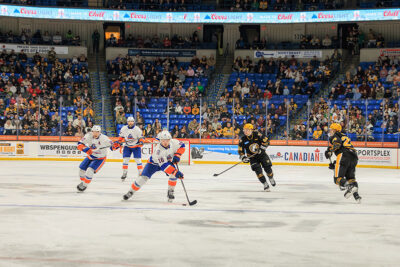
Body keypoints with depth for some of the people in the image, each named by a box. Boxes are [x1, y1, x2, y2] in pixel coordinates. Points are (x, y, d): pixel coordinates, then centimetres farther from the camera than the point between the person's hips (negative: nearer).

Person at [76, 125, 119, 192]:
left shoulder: (104, 138, -25)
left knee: (90, 170, -22)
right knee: (82, 168, 4)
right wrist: (86, 149, -33)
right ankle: (83, 181, 30)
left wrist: (116, 145, -43)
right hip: (90, 156, 5)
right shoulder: (88, 136, -15)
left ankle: (85, 185, -6)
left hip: (100, 158, -5)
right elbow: (80, 144, -15)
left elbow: (112, 147, -20)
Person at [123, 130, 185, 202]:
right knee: (144, 177, -15)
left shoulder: (174, 142, -26)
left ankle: (170, 192, -3)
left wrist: (177, 155, -22)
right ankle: (131, 192, 3)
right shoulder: (158, 150, -39)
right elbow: (164, 165, -44)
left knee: (173, 175, -23)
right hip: (154, 163, -4)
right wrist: (176, 172, -51)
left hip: (168, 161, 4)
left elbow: (181, 146, -4)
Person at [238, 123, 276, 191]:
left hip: (262, 154, 0)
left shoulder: (257, 134, -13)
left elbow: (266, 141, -8)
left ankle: (271, 179, 27)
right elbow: (241, 151, -5)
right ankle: (265, 184, -11)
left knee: (267, 167, -6)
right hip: (252, 157, 0)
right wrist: (244, 158, -21)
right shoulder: (243, 140, -9)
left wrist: (261, 148, -18)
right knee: (258, 170, -19)